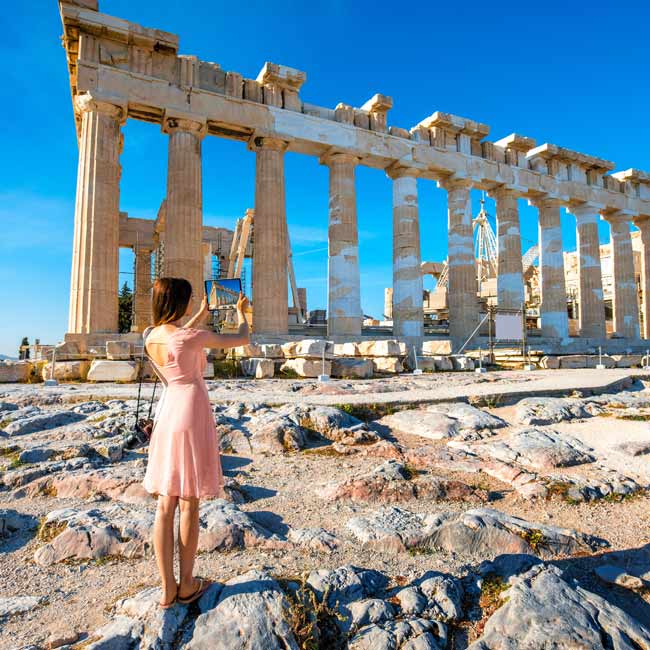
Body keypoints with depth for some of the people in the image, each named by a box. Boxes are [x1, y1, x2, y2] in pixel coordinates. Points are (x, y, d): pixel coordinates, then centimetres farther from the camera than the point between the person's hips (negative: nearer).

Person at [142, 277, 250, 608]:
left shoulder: (150, 335, 2)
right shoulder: (191, 337, -18)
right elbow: (241, 339, -6)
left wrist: (202, 315, 36)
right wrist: (241, 311, 14)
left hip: (166, 414, 7)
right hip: (192, 417, -6)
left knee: (165, 506, 12)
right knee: (188, 505, 8)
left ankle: (167, 589, 22)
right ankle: (186, 585, 24)